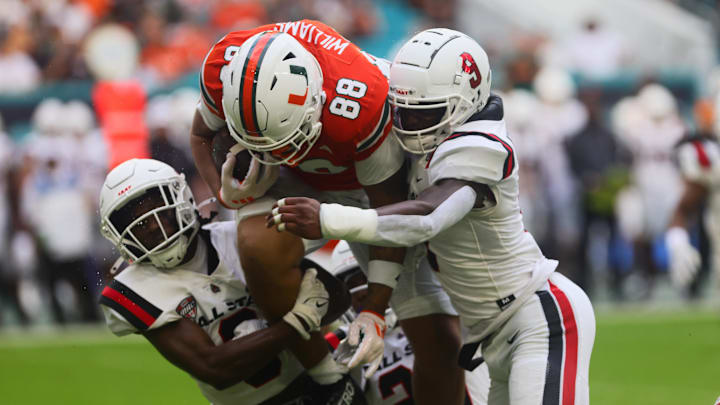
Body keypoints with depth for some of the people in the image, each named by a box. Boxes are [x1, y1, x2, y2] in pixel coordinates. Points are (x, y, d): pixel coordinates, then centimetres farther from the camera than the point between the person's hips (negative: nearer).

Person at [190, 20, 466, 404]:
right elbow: (203, 135, -5)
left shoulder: (362, 105, -41)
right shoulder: (223, 69, -31)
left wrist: (374, 310, -27)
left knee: (439, 340, -7)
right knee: (261, 247, -34)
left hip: (367, 181, -2)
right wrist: (225, 193, -25)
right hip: (293, 180, 2)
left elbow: (390, 210, -25)